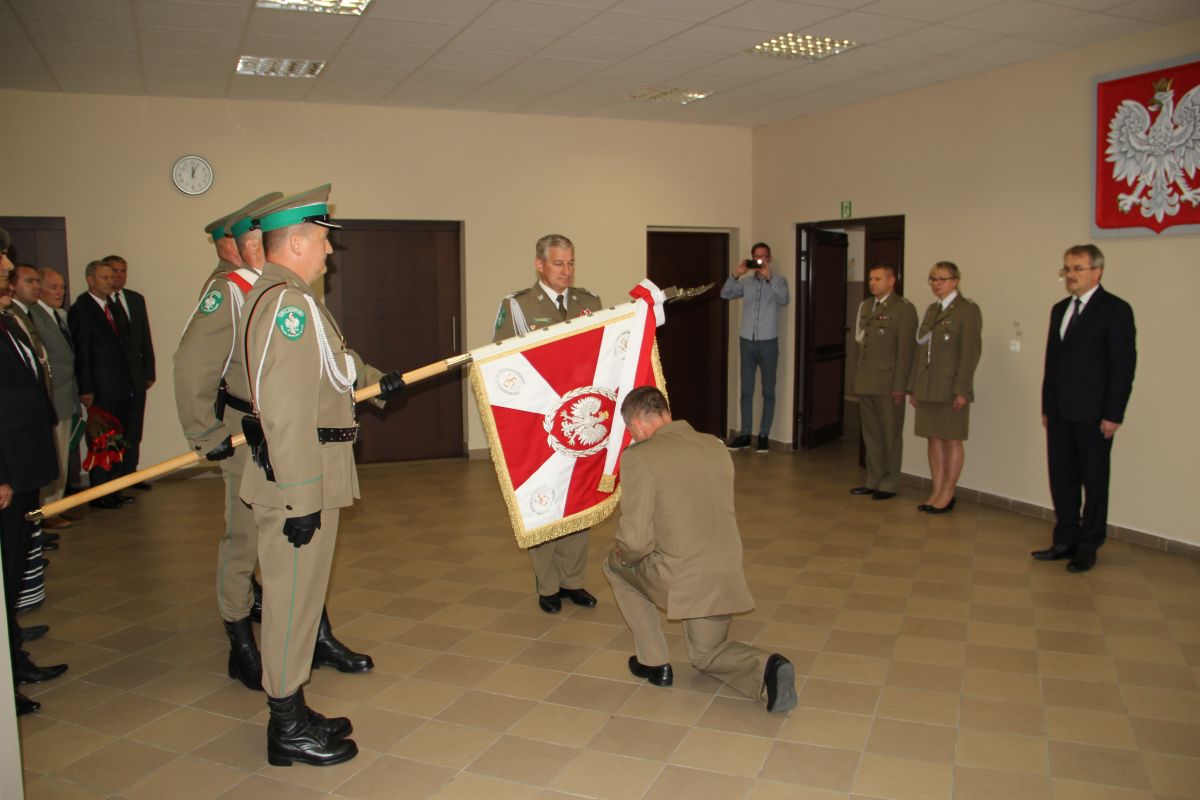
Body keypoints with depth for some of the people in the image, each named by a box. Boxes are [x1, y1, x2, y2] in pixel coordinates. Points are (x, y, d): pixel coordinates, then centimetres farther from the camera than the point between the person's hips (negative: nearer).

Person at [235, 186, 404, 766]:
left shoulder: (274, 296, 16)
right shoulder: (287, 302, -18)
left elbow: (326, 365, 33)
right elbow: (284, 410, -25)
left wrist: (373, 378, 45)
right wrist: (302, 499, -25)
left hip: (307, 476, 11)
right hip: (297, 482, -11)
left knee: (299, 593, 18)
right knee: (293, 596, 1)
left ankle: (292, 713, 31)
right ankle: (288, 730, 15)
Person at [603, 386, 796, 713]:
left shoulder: (638, 457, -12)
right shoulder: (716, 446, 8)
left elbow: (636, 540, -16)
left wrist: (623, 556, 7)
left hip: (677, 579, -6)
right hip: (727, 576, 6)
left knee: (615, 565, 24)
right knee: (706, 654, 29)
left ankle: (654, 662, 25)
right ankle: (765, 668, -1)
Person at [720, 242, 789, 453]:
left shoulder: (778, 280, 1)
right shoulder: (746, 283, 9)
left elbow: (784, 300, -17)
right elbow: (725, 294, -2)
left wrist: (769, 277, -26)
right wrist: (736, 274, -14)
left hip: (768, 342, -3)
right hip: (747, 341, 3)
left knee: (768, 391, 3)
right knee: (746, 390, 7)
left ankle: (764, 435, 9)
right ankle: (744, 435, 13)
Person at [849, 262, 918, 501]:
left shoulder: (904, 309, -8)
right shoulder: (865, 306, 14)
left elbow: (906, 350, -12)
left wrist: (900, 386, -15)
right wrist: (856, 379, 11)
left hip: (888, 383, -7)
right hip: (865, 382, 7)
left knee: (890, 435, 4)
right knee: (871, 434, 13)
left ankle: (889, 484, 14)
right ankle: (873, 480, 23)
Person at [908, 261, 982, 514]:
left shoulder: (968, 309, -7)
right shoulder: (931, 309, 15)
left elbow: (970, 352, -13)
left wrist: (961, 390, -18)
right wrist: (913, 387, 13)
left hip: (951, 387, -7)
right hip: (927, 386, 7)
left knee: (952, 440, 3)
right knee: (934, 439, 9)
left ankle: (947, 494, 11)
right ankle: (936, 492, 16)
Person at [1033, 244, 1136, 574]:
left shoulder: (1115, 310, -7)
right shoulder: (1060, 309, 13)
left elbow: (1123, 366, -11)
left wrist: (1113, 414, -14)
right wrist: (1047, 406, 13)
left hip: (1093, 414, -6)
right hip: (1060, 412, 6)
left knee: (1094, 481, 5)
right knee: (1061, 478, 10)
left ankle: (1088, 547, 15)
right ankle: (1066, 540, 21)